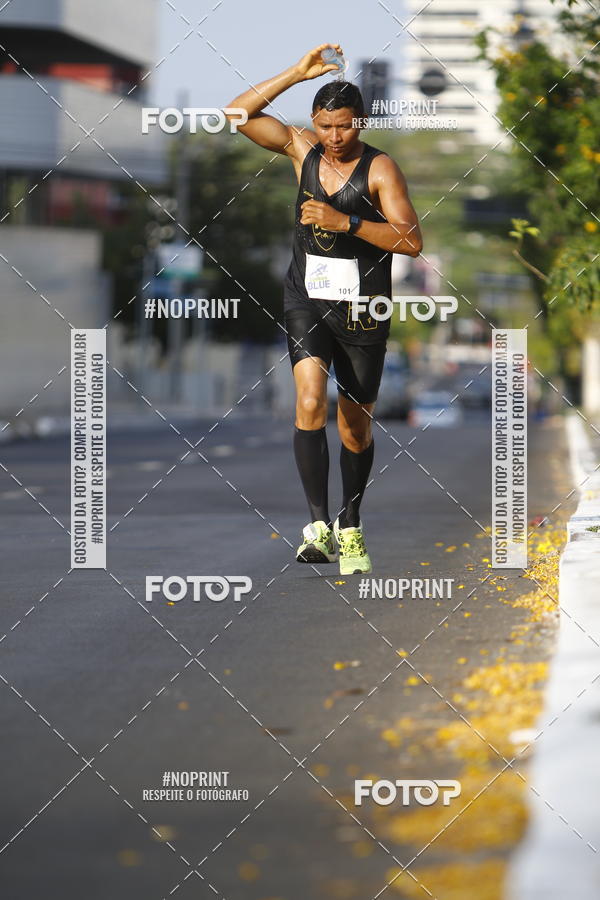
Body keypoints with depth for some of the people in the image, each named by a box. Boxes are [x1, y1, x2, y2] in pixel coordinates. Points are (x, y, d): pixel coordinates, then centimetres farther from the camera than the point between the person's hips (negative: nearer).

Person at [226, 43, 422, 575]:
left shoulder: (379, 168, -9)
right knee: (310, 401, -22)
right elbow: (238, 114, -3)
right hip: (306, 300, 1)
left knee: (356, 427, 10)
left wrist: (346, 222, -24)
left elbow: (412, 241, -15)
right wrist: (297, 74, -10)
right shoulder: (302, 148, 1)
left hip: (362, 311, -1)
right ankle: (319, 526, -24)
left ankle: (351, 529, 30)